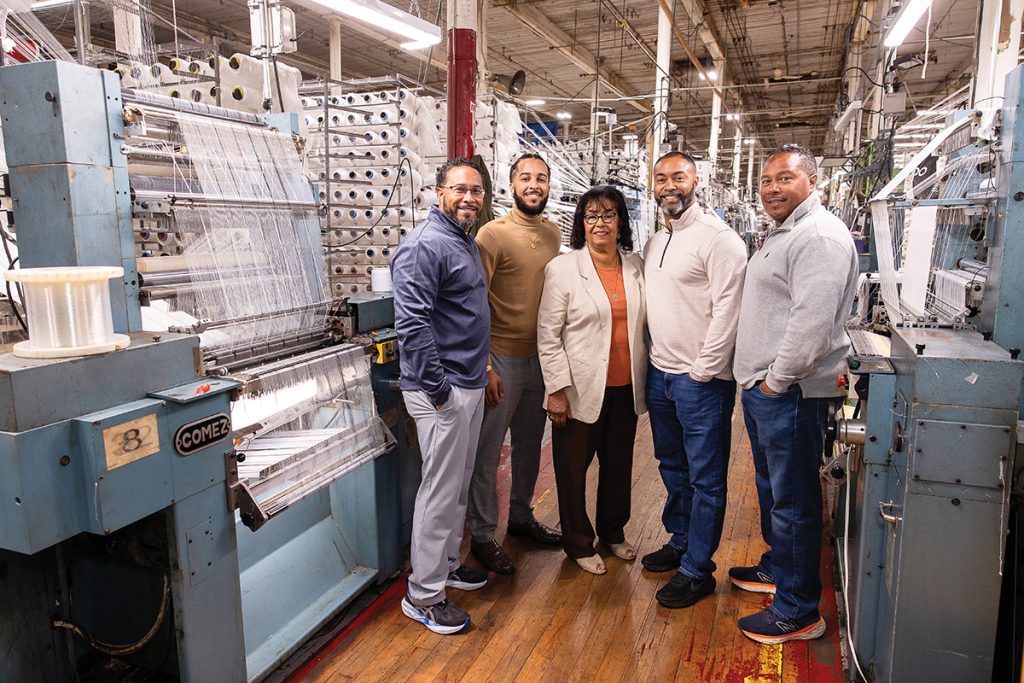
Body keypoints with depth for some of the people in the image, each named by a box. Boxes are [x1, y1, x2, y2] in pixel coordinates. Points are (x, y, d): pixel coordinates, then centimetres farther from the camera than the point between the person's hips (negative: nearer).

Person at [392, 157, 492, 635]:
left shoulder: (465, 242, 15)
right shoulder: (425, 245, -16)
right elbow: (412, 324, -24)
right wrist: (439, 389, -22)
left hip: (470, 385, 10)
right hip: (443, 390, -10)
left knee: (459, 484, 19)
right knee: (441, 490, -1)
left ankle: (447, 563, 37)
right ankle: (423, 594, 13)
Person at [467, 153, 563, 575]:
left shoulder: (554, 234, 7)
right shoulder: (493, 234, -12)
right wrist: (484, 367, -18)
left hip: (541, 358, 6)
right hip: (502, 359, -6)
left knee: (529, 445, 19)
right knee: (487, 451, 4)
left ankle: (521, 517, 37)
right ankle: (482, 535, 19)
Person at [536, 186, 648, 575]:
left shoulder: (635, 266, 5)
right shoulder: (562, 269, -8)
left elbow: (642, 324, 13)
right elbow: (548, 336, -9)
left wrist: (644, 378, 10)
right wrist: (556, 390, -13)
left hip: (625, 388, 4)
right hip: (582, 389, -4)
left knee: (619, 465, 18)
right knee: (573, 468, 9)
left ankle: (613, 532, 40)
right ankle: (578, 544, 29)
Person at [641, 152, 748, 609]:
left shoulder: (718, 238, -12)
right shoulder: (654, 243, 13)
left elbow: (727, 309, -17)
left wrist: (704, 371, -17)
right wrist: (656, 363, 11)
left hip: (701, 379, -8)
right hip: (659, 373, 8)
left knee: (705, 477, 4)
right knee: (672, 467, 20)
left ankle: (697, 569, 15)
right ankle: (679, 541, 37)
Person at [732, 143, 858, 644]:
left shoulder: (819, 236, -17)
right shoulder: (781, 234, 18)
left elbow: (812, 321, -26)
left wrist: (777, 379, -18)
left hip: (789, 392, -10)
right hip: (762, 386, 11)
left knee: (793, 500, 0)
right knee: (771, 488, 23)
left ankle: (798, 612, 13)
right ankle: (777, 568, 41)